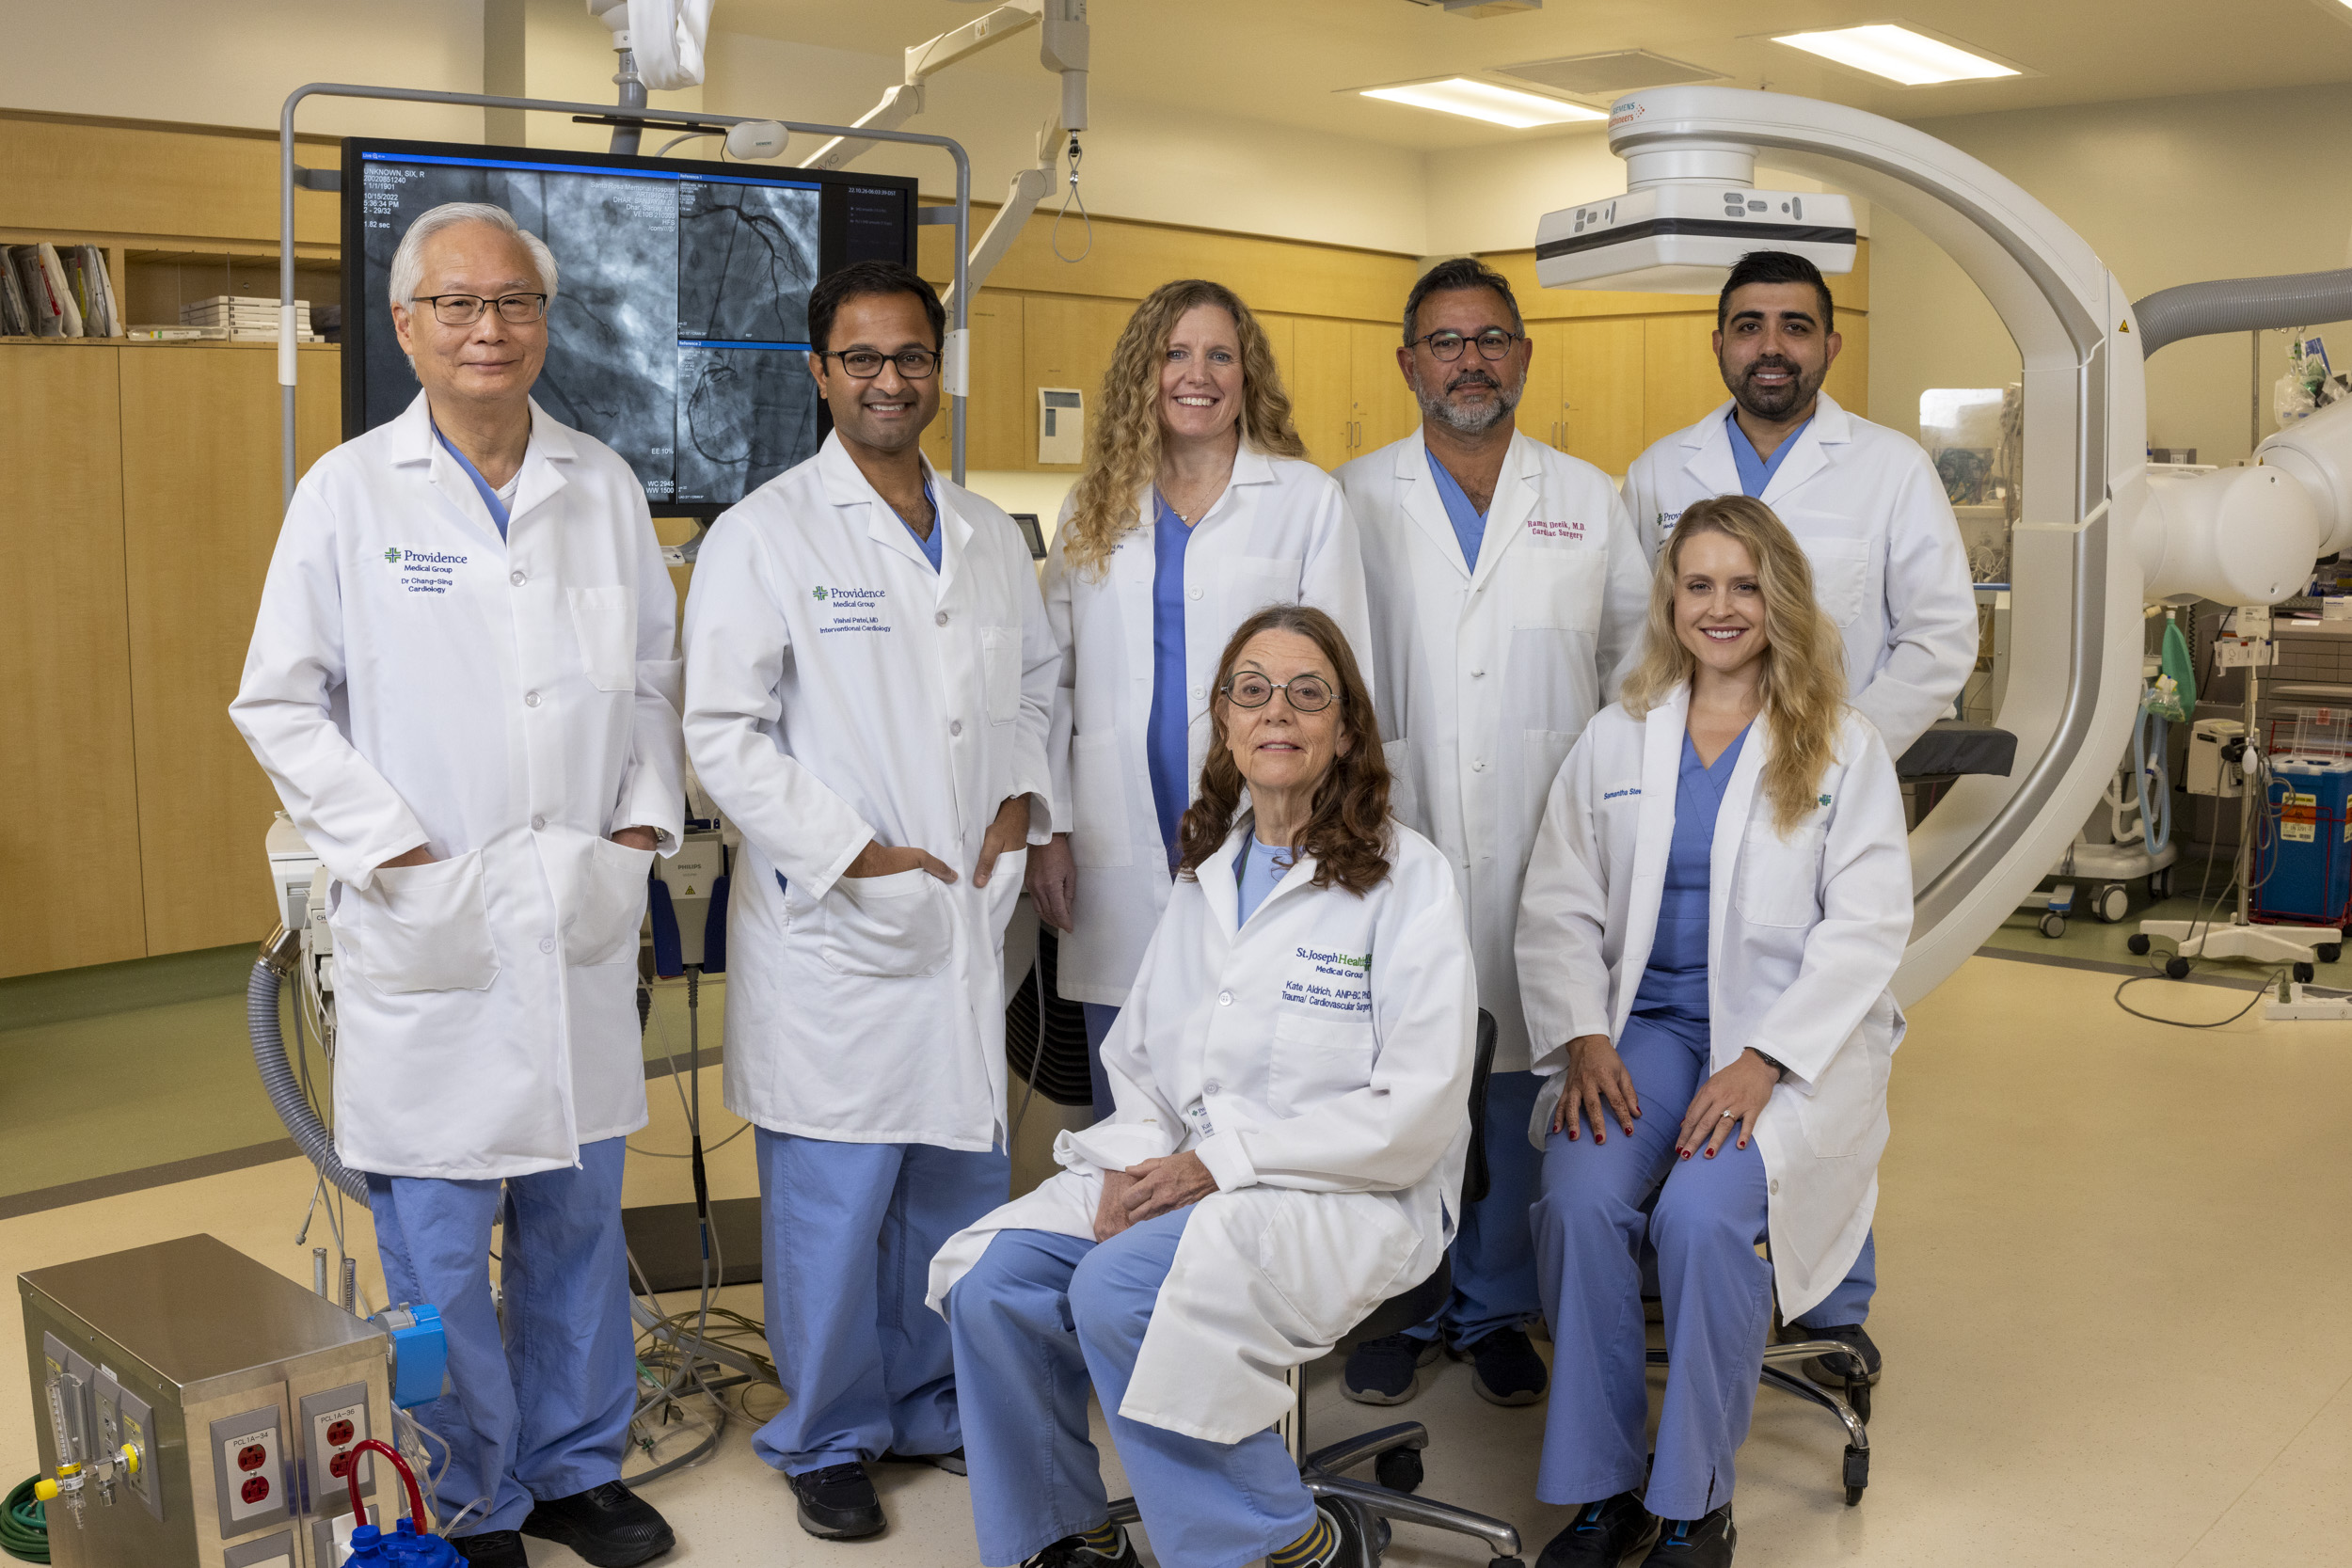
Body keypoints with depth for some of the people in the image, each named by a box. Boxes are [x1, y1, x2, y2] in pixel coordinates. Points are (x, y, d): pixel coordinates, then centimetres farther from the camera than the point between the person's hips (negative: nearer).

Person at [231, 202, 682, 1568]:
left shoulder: (606, 488, 8)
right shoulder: (350, 492, -2)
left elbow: (654, 678, 15)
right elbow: (281, 702, 0)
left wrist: (647, 820, 3)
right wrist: (392, 846, -8)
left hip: (581, 919, 3)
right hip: (425, 928, -3)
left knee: (580, 1220, 14)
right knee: (439, 1245, 4)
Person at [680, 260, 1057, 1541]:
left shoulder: (989, 536, 12)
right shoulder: (766, 534, -6)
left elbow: (1036, 681, 22)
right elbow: (725, 734, -11)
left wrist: (1023, 794, 4)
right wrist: (855, 853, -15)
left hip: (968, 918, 5)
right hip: (832, 924, -5)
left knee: (958, 1182, 14)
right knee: (834, 1202, 3)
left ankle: (932, 1403, 33)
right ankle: (827, 1437, 23)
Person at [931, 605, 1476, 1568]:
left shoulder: (1406, 877, -6)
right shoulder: (1204, 875, 14)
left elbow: (1417, 1109, -13)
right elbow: (1137, 1056, 17)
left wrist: (1223, 1160, -16)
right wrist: (1134, 1163, -5)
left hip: (1348, 1196, -6)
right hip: (1175, 1173, 6)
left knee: (1118, 1291, -29)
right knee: (992, 1278, -15)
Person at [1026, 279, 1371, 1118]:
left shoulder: (1305, 498, 3)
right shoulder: (1098, 506, 12)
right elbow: (1053, 678, 13)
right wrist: (1047, 829, 5)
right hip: (1120, 854, 3)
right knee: (1123, 1120, 10)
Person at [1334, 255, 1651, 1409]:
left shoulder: (1588, 501, 11)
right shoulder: (1354, 502, 7)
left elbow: (1640, 654, 16)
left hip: (1540, 852, 1)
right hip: (1393, 840, -1)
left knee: (1519, 1077, 6)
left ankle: (1496, 1308, 22)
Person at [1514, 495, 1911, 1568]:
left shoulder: (1842, 749, 5)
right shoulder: (1616, 742, 13)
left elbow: (1866, 927, -3)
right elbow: (1558, 909, 9)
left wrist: (1763, 1062, -15)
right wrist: (1584, 1037, -8)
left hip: (1794, 1038, -2)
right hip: (1646, 1027, 3)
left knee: (1703, 1210, -29)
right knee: (1579, 1198, -26)